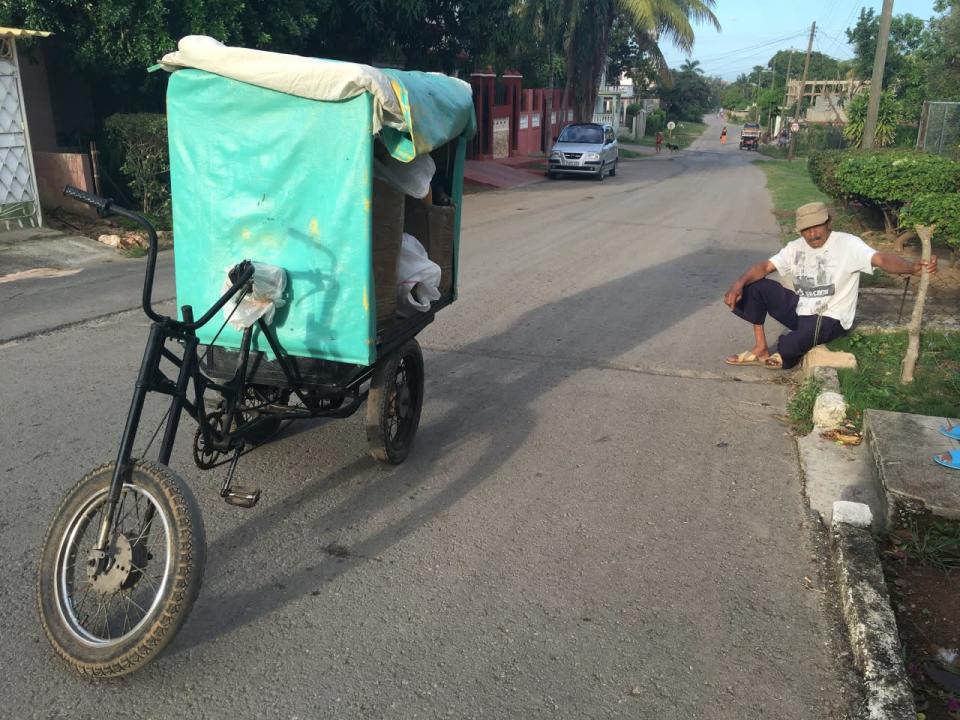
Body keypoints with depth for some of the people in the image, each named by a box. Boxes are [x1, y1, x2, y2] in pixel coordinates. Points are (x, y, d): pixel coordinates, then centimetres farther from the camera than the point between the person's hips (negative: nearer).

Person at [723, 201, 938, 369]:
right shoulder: (796, 247, 3)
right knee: (757, 286, -7)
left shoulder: (848, 244, -15)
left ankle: (784, 356, 12)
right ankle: (761, 348, 2)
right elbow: (765, 266, -2)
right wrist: (739, 284, -22)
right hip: (801, 310, 6)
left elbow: (881, 259, -29)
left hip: (829, 319, -6)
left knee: (786, 349, -32)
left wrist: (913, 267, -49)